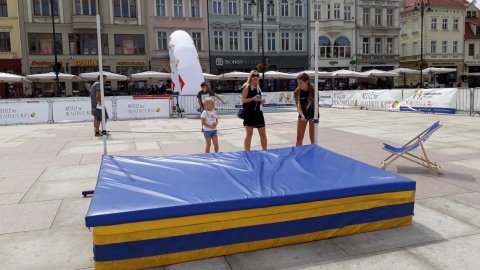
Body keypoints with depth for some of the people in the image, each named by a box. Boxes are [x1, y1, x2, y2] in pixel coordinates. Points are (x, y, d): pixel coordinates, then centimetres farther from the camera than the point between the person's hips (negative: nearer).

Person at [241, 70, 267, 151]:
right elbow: (243, 99, -13)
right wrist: (253, 98, -26)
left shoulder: (258, 87, 15)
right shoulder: (247, 87, -6)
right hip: (249, 113, -7)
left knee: (263, 133, 9)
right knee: (249, 134, -2)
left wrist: (261, 101, 3)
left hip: (258, 112, 7)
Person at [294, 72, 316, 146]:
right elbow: (298, 106, -18)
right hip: (302, 114, 2)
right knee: (299, 136, 3)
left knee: (312, 137, 2)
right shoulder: (297, 92, -17)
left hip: (312, 115, -2)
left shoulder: (313, 91, -22)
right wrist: (302, 115, -35)